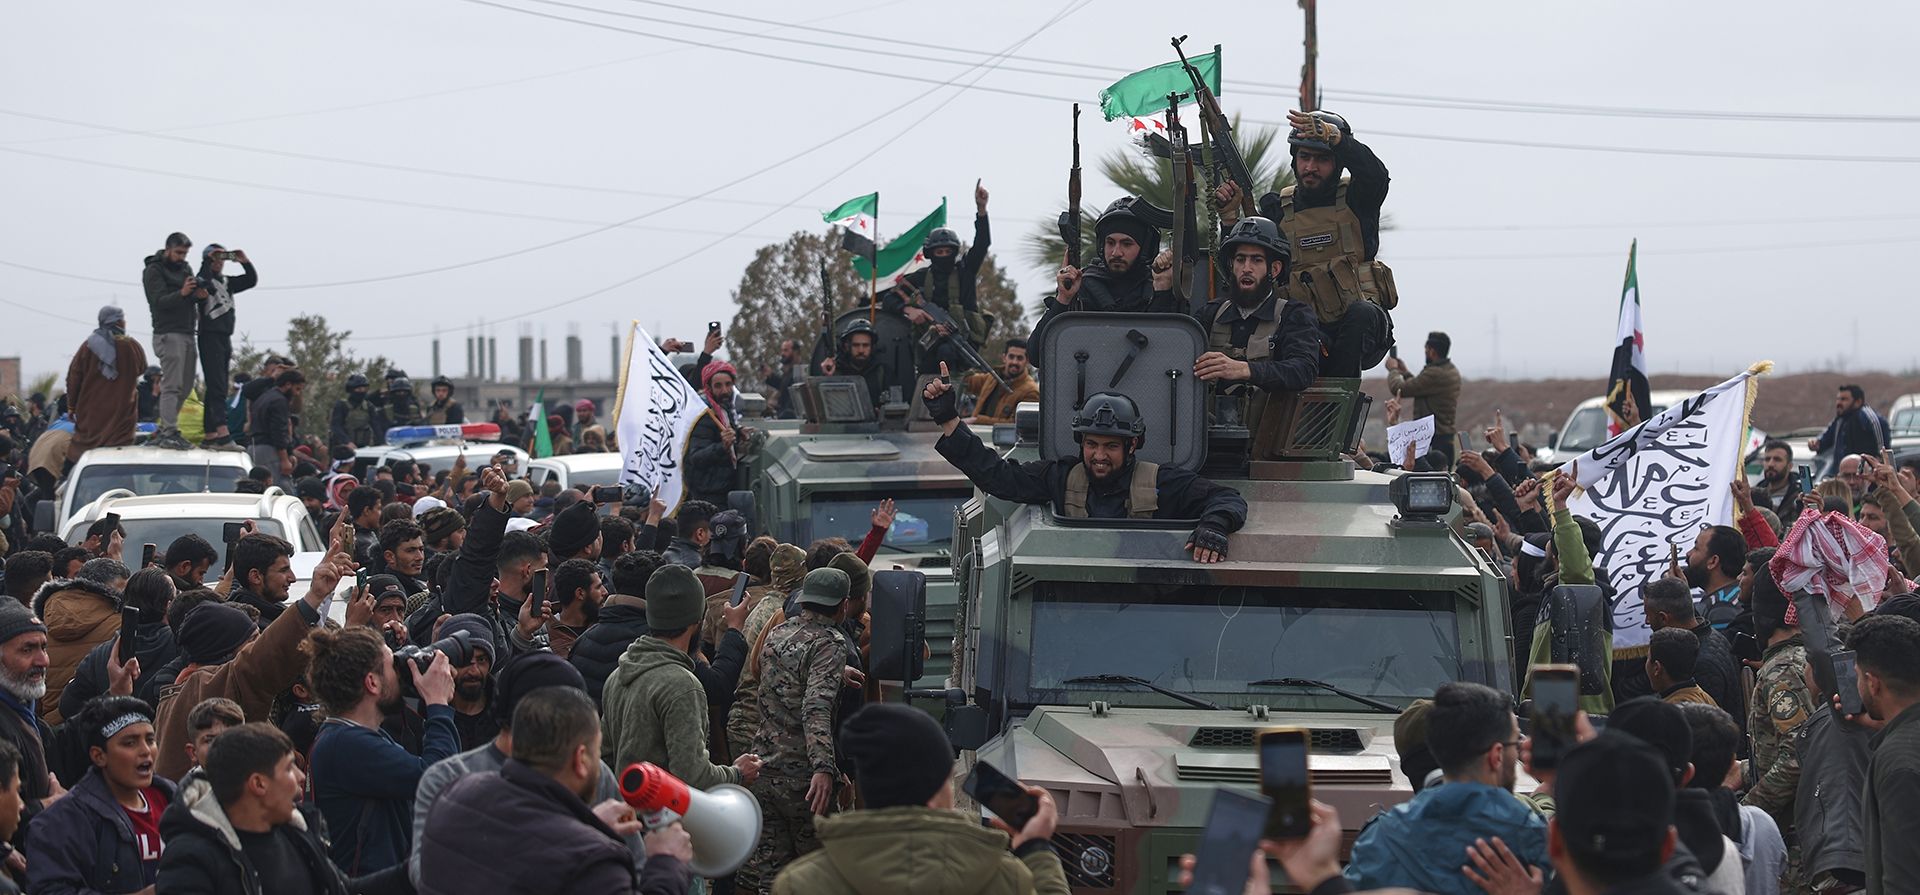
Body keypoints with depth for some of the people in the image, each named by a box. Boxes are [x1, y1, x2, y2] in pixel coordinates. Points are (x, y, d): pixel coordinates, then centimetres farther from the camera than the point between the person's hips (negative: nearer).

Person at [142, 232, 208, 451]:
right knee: (172, 385, -13)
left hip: (187, 333, 8)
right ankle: (170, 433, -16)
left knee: (185, 386, 8)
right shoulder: (153, 271, -4)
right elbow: (159, 301, -14)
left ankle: (163, 428, 14)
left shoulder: (185, 268, 19)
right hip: (168, 333, -8)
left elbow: (193, 294, 16)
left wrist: (199, 295, -8)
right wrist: (181, 294, -30)